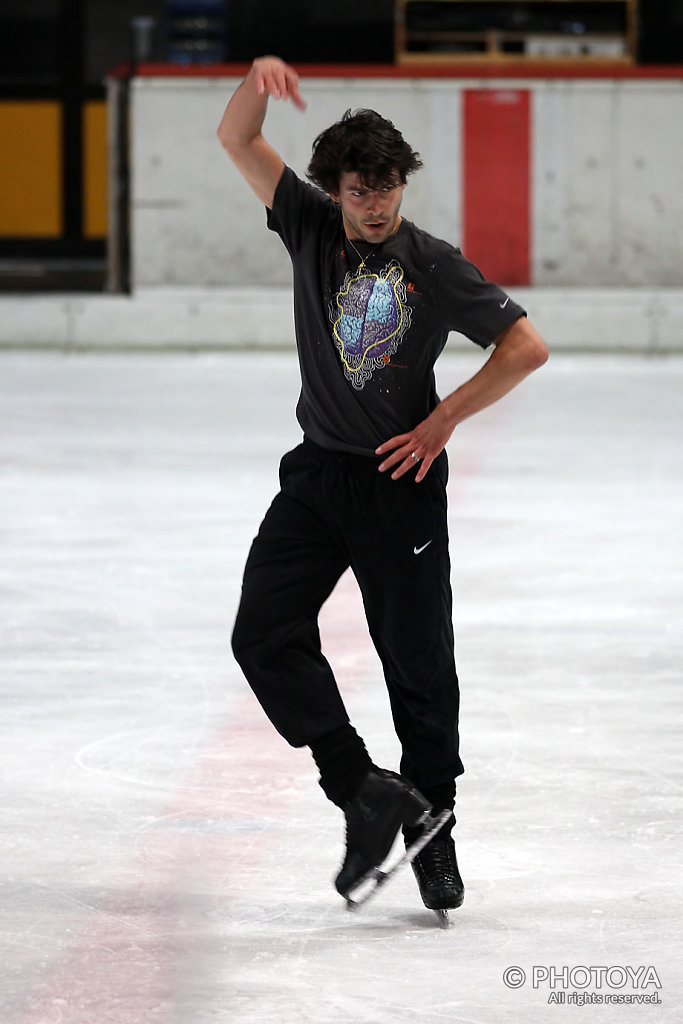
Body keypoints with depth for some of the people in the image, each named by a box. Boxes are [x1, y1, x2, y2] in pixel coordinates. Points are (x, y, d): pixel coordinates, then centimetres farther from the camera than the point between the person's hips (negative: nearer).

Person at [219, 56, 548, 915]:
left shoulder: (435, 268, -7)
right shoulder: (313, 228, 1)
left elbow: (527, 346, -6)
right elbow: (237, 141, -4)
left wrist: (445, 419, -10)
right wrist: (259, 78, -24)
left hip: (402, 483, -3)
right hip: (317, 474, 3)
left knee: (419, 663, 2)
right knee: (265, 634, -13)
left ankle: (432, 828, 17)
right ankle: (364, 794, -13)